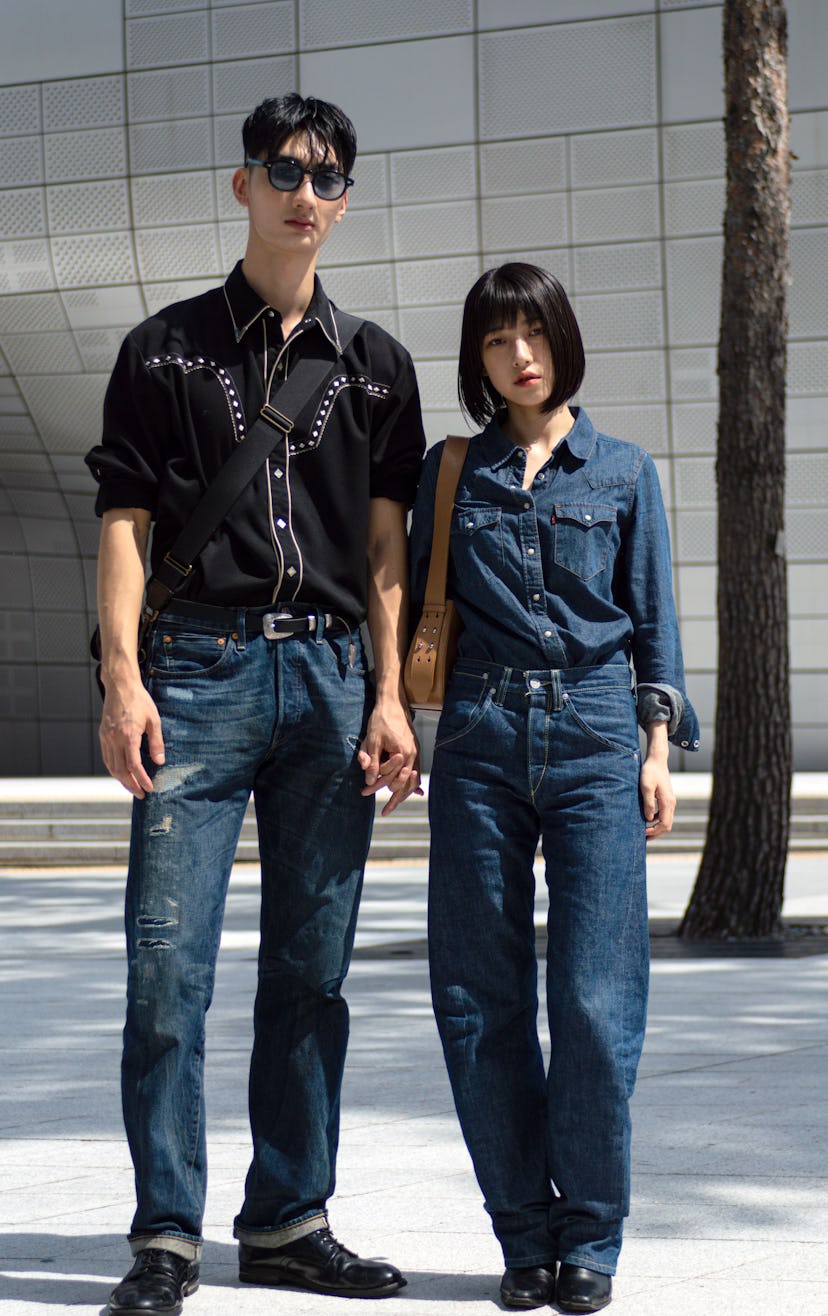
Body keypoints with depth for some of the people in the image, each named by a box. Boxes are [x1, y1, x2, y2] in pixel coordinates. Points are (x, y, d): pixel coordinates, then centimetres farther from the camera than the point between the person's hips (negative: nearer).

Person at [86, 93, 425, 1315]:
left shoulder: (374, 364, 15)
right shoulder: (165, 349, 9)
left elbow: (386, 543, 12)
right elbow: (125, 524, 3)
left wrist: (389, 699, 3)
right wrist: (123, 680, -8)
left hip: (329, 681, 3)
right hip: (197, 673, -2)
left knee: (312, 965, 5)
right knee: (169, 962, -7)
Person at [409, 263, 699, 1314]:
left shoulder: (623, 472, 11)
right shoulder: (449, 472, 13)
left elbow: (652, 618, 12)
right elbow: (419, 605, 15)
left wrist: (657, 747, 4)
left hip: (596, 734, -1)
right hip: (480, 735, 2)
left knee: (596, 997, -8)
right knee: (479, 997, 0)